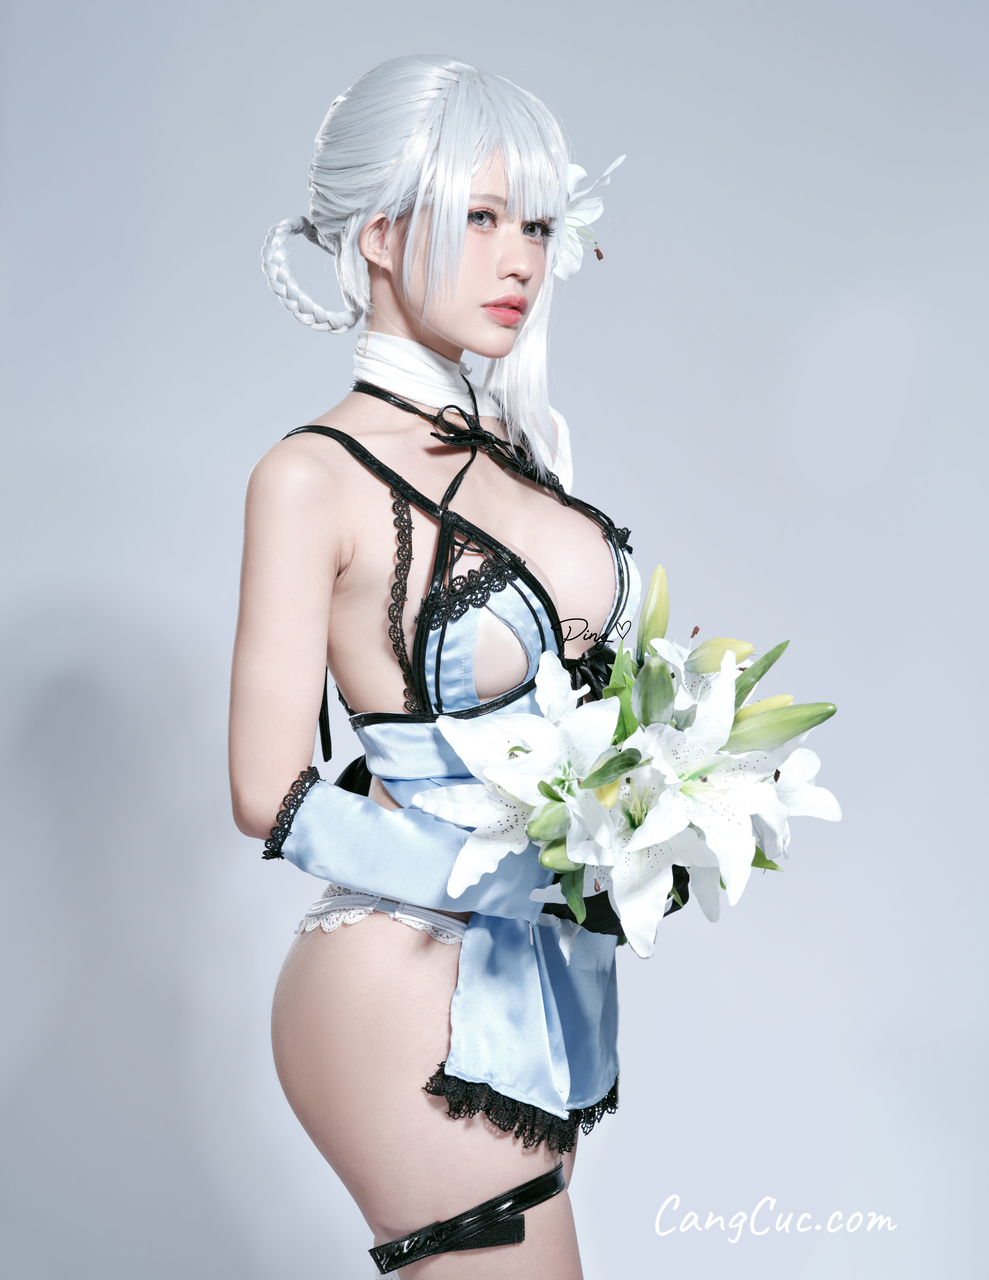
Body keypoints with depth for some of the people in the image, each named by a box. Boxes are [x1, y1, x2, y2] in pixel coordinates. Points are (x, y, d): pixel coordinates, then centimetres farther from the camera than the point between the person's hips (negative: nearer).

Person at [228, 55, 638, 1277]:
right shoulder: (315, 476, -13)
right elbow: (275, 799, -15)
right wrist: (549, 876, -19)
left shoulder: (514, 443, 7)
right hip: (410, 992, -7)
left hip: (540, 979, 7)